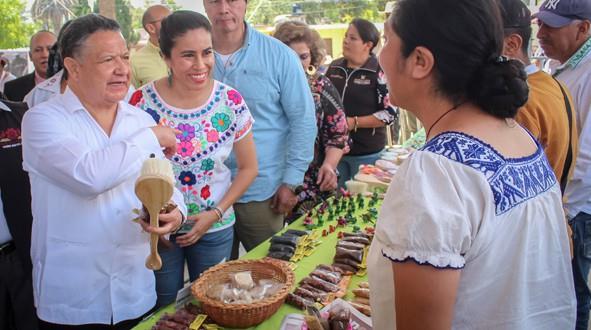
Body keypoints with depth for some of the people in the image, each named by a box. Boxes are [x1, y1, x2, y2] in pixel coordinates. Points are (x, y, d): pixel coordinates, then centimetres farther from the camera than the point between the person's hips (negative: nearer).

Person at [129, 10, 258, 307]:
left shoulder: (231, 102, -9)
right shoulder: (143, 103, -13)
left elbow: (248, 167, -1)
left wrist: (216, 213, -9)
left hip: (215, 228, 1)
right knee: (163, 310, 17)